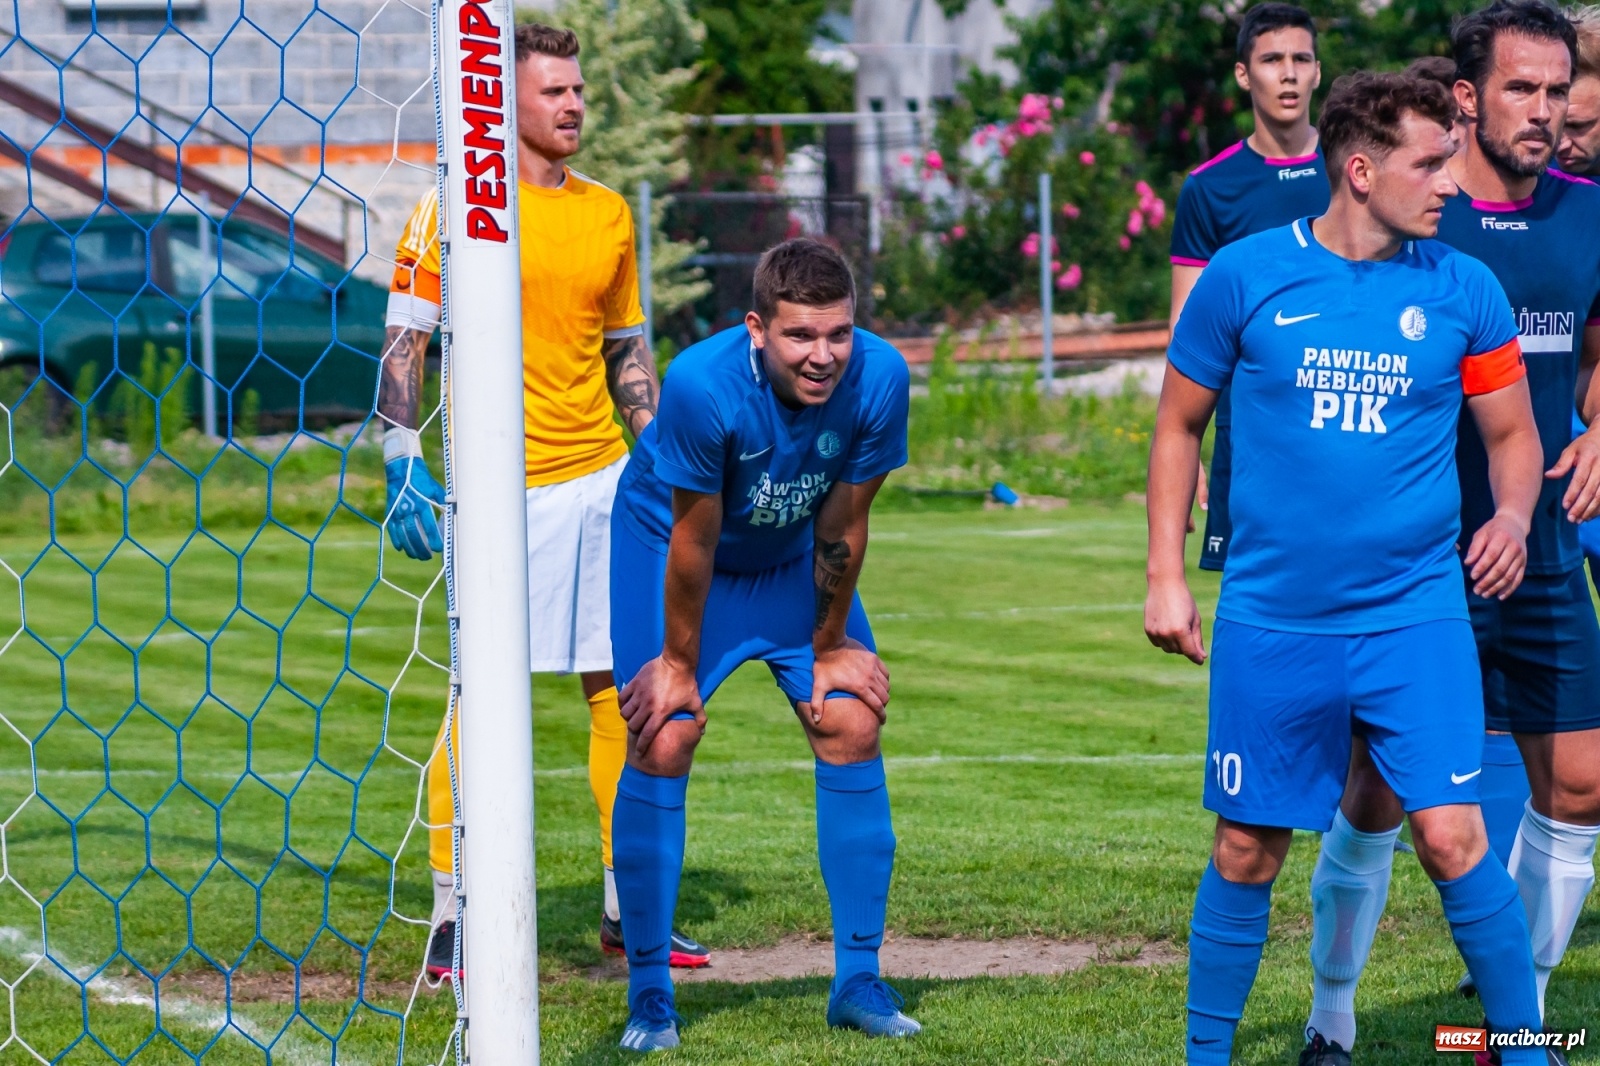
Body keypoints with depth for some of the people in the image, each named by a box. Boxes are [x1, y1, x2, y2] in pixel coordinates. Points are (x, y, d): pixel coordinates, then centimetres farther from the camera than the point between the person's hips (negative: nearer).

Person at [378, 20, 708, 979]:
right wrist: (404, 467, -12)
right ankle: (452, 921, 1)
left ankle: (630, 909, 14)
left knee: (628, 691, 6)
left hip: (603, 477, 6)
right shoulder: (456, 206, -4)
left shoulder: (610, 214, 13)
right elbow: (403, 343, -4)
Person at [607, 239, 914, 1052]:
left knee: (851, 726, -6)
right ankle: (648, 993, -3)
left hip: (792, 556, 3)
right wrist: (680, 662, -14)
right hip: (667, 539, -3)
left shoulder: (879, 380, -29)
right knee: (663, 741, -13)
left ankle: (858, 981, 4)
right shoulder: (703, 384, -38)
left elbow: (841, 526, -15)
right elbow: (695, 540, -25)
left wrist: (830, 646, -5)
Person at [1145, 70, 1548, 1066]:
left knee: (1453, 836, -11)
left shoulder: (1464, 290, 1)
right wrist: (1167, 574, 5)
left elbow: (1513, 433, 11)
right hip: (1273, 619, 0)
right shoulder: (1247, 276, -2)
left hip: (1417, 612, 0)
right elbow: (1180, 423, 9)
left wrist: (1513, 514, -11)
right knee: (1248, 853, 7)